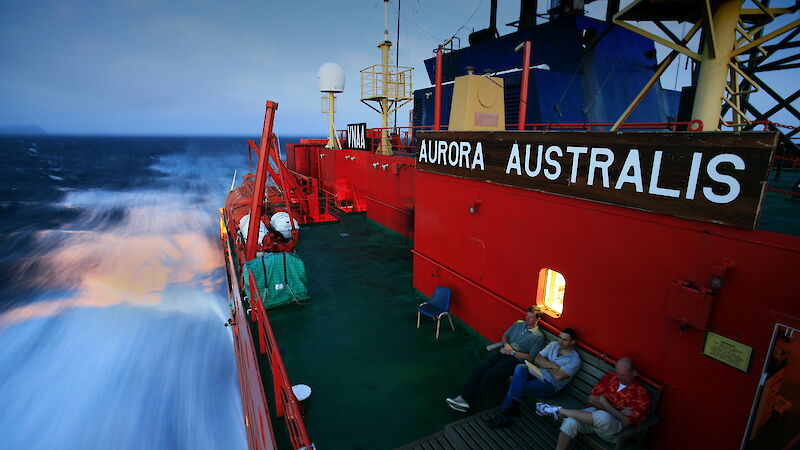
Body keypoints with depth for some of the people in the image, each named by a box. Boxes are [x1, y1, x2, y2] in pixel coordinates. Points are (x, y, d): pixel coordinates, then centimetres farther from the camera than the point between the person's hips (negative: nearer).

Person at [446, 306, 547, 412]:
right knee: (480, 367, -22)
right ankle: (462, 396, -25)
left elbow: (531, 357, -7)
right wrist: (506, 344, 2)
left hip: (516, 359, -5)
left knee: (490, 375, -27)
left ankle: (469, 401, -20)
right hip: (503, 351, 5)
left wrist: (512, 352, -12)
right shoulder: (518, 323, 18)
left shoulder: (539, 337, 0)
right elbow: (505, 335, 25)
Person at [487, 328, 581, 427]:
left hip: (549, 385, -5)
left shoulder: (575, 359, -7)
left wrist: (545, 364, -3)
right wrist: (552, 365, -13)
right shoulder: (553, 345, 10)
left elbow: (558, 376, -18)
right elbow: (537, 359, 3)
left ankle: (505, 416, -11)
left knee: (516, 387, -28)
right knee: (520, 368, -30)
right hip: (536, 374, 5)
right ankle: (513, 408, -29)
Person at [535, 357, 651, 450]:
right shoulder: (610, 377, -1)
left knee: (602, 417, -40)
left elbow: (625, 422, -15)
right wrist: (617, 412, -10)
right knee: (570, 422, -28)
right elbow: (592, 399, 0)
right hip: (596, 412, 4)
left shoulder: (640, 393, -12)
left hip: (613, 431, -4)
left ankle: (559, 411, -21)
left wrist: (605, 403, -16)